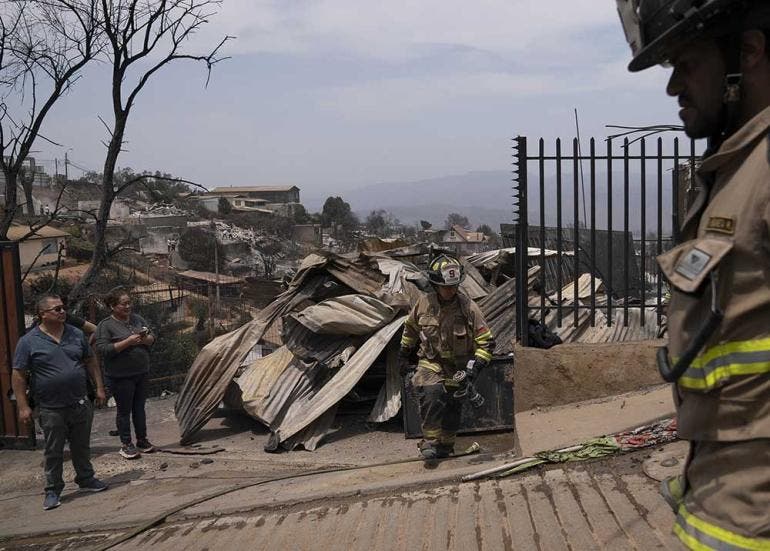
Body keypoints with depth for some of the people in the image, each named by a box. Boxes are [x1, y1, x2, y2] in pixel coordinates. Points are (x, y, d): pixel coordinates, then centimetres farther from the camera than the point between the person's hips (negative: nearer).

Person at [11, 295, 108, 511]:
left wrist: (99, 388, 9)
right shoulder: (29, 341, -7)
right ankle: (52, 490, 18)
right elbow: (19, 375, -6)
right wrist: (23, 406, -10)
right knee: (53, 452, 6)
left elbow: (90, 361, 13)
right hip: (51, 409, -3)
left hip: (80, 405, 4)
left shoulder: (76, 334, 6)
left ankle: (86, 479, 31)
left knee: (82, 446, 15)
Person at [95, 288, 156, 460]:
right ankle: (126, 445, 16)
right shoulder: (105, 325, -10)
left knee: (139, 408, 15)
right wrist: (127, 342, -24)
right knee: (124, 410, 3)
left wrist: (145, 339, -12)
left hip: (141, 373, 6)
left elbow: (152, 338, 12)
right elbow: (102, 349, -19)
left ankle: (142, 441, 27)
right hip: (121, 376, -6)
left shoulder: (137, 319, 8)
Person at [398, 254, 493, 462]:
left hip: (457, 366, 0)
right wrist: (403, 356, 15)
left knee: (451, 408, 7)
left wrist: (477, 366, -18)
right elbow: (410, 328, 12)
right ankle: (430, 440, -16)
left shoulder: (467, 306, -15)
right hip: (431, 362, 0)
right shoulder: (424, 303, -8)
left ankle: (445, 446, 31)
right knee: (430, 393, -28)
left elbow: (485, 340, -8)